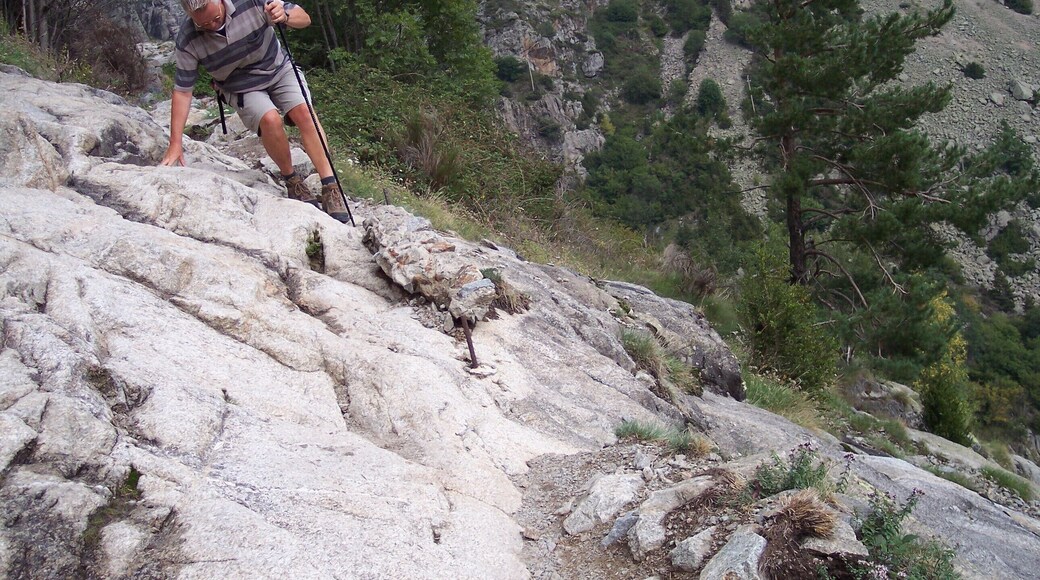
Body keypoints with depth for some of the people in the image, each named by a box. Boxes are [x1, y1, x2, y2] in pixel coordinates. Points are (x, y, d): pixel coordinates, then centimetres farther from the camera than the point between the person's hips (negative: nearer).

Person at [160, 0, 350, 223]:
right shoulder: (188, 41, -22)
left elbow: (304, 18, -16)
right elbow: (182, 90, -15)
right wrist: (175, 144, -19)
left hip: (279, 69, 1)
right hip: (241, 88, -1)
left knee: (303, 111, -25)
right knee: (270, 119, -29)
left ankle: (330, 187, -24)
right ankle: (292, 181, -9)